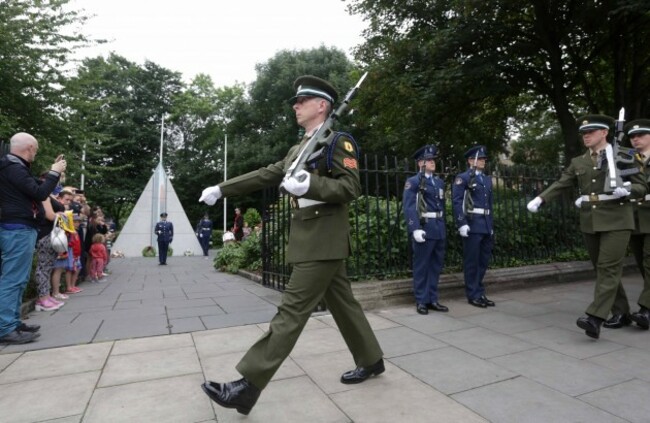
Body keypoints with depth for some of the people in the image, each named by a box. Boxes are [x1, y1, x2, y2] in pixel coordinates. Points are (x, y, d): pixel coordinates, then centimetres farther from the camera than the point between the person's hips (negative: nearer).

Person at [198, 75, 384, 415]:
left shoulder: (338, 140, -6)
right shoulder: (298, 149, 20)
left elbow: (351, 187, -15)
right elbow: (264, 176, 19)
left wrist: (311, 185, -29)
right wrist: (221, 189, 18)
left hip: (324, 242, -9)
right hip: (310, 240, 9)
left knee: (291, 311, -7)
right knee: (342, 304, 15)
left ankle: (248, 387, -1)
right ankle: (371, 360, 31)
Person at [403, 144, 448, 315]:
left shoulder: (440, 182, 18)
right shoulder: (413, 182, -3)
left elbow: (442, 206, 19)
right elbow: (409, 208, -13)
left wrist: (443, 226, 14)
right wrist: (415, 229, -22)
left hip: (439, 229, 7)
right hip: (424, 229, -7)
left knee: (436, 265, 11)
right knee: (421, 266, 1)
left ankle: (432, 299, 21)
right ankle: (421, 301, 11)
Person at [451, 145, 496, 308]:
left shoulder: (487, 180, 19)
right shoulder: (462, 178, -3)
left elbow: (489, 204, 20)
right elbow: (456, 202, -11)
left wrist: (491, 226, 17)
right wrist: (462, 224, -19)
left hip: (486, 225, 7)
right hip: (472, 225, -7)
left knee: (484, 260, 11)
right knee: (472, 261, 0)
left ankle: (480, 293, 22)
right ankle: (473, 295, 9)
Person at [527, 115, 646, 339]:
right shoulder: (578, 162, 12)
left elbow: (642, 187, 3)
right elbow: (560, 185, 5)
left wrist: (627, 190, -20)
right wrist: (540, 199, -11)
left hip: (616, 221, -4)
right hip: (590, 223, 5)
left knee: (609, 269, -11)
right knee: (602, 269, 10)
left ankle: (595, 318, -16)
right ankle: (621, 313, 27)